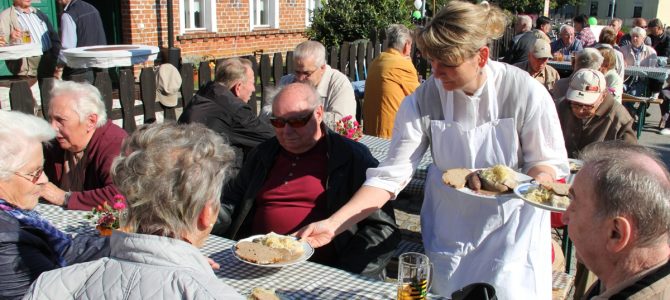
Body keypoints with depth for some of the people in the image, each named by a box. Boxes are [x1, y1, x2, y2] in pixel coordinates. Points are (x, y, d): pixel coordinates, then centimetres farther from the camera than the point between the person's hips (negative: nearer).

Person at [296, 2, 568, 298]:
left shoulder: (526, 92, -19)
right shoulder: (423, 101, -16)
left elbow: (550, 162, -7)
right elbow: (391, 174, -18)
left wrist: (532, 183, -31)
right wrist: (332, 224, -27)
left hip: (510, 222, -1)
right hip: (450, 226, 2)